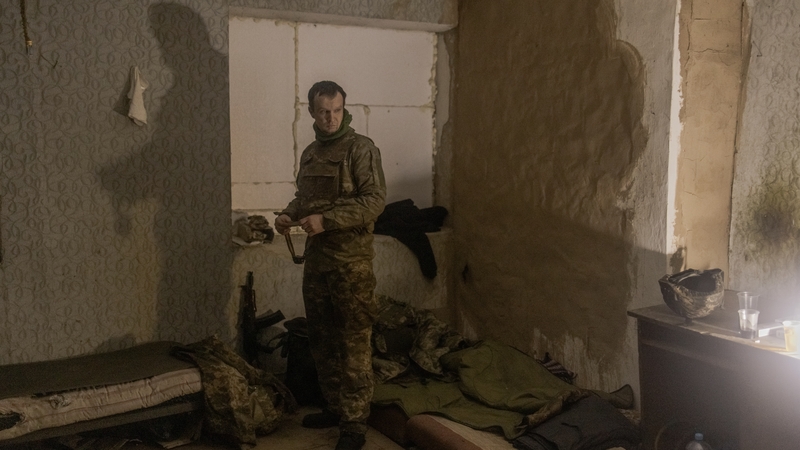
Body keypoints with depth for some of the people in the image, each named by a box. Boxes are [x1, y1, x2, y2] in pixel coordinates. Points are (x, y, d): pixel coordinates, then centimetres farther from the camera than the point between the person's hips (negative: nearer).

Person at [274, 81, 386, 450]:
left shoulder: (361, 148, -8)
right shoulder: (310, 153, 14)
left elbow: (374, 199, -16)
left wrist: (327, 220, -22)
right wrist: (289, 214, 4)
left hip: (351, 260, -7)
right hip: (316, 258, 7)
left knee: (353, 344, -4)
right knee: (322, 340, 14)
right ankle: (334, 407, 29)